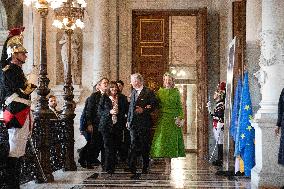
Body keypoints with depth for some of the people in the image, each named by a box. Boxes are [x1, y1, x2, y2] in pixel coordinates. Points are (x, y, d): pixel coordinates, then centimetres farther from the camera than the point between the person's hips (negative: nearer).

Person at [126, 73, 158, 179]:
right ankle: (133, 170, -4)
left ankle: (145, 167, 17)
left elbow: (154, 105, -7)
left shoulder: (148, 92, -3)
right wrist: (128, 120, 18)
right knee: (134, 145, -2)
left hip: (144, 123, -5)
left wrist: (143, 109, -18)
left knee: (145, 145, 3)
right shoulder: (133, 93, 18)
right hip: (133, 123, 5)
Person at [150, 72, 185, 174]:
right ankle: (167, 165, 1)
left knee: (172, 139, -3)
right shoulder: (160, 92, 9)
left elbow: (180, 107, 3)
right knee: (163, 139, -5)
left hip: (173, 119, -1)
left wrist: (180, 118, -7)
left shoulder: (176, 92, 5)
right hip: (163, 119, 2)